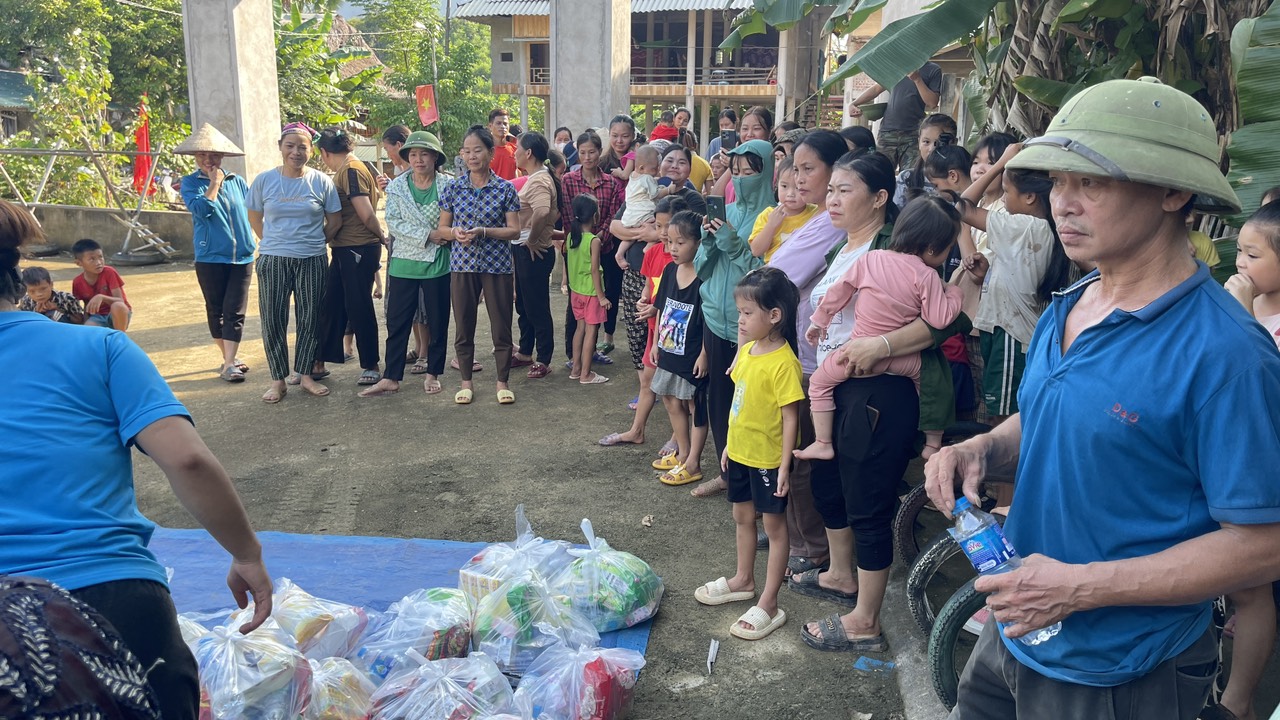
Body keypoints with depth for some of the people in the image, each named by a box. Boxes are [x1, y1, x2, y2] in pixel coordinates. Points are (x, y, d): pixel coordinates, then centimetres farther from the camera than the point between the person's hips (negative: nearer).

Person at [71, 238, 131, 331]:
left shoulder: (109, 272, -16)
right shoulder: (77, 282, -5)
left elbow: (120, 302, -21)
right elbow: (87, 307, 6)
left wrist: (101, 297, -39)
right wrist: (86, 326, -11)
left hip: (117, 316, -2)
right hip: (97, 317, 2)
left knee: (117, 306, -38)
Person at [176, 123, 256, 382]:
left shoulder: (237, 181, 8)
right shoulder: (190, 182, 1)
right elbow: (201, 208, -16)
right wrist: (215, 183, -9)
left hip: (242, 257, 1)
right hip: (210, 257, -1)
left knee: (235, 311, -4)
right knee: (216, 310, 9)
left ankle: (229, 364, -4)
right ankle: (228, 357, 23)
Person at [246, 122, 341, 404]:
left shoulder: (321, 181, -1)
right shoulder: (264, 180, 1)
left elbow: (335, 221, 7)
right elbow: (255, 219, 12)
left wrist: (315, 243, 8)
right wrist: (273, 243, 8)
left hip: (312, 261, 0)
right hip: (273, 261, 0)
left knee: (310, 319, 6)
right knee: (273, 321, 2)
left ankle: (305, 374, 21)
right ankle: (278, 379, 14)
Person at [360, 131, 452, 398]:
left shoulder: (448, 185, -2)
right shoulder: (397, 186, 3)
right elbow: (393, 223, -7)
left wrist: (446, 235, -19)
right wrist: (428, 234, -16)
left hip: (438, 263, -1)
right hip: (404, 263, 1)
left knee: (437, 322, 8)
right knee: (397, 322, 4)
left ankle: (433, 373, 23)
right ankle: (391, 377, 12)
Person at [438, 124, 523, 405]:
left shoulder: (505, 189, -2)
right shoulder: (453, 188, 5)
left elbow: (515, 231, -5)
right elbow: (442, 227, 10)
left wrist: (483, 231, -18)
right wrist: (455, 232, -13)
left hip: (497, 266, -2)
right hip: (462, 266, 2)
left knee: (501, 327, 3)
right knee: (463, 327, 9)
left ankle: (502, 381, 19)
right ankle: (466, 382, 23)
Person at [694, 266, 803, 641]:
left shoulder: (783, 362, -23)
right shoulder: (746, 350, 2)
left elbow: (791, 416, -21)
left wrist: (785, 465, -20)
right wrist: (730, 443, 16)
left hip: (768, 459, -8)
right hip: (740, 452, 8)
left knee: (774, 524, 5)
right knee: (742, 516, 21)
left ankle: (769, 604, 14)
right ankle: (743, 580, 41)